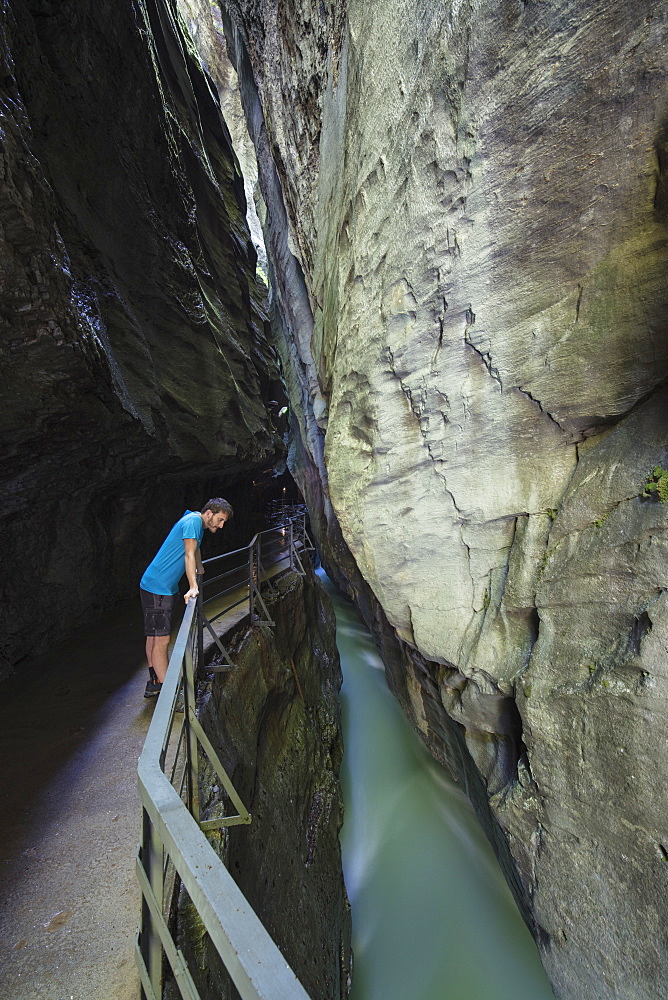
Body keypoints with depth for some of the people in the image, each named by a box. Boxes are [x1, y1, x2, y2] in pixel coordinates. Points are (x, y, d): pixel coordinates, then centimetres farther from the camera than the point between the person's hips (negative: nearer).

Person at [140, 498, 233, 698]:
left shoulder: (199, 524, 13)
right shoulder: (193, 521, -17)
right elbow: (189, 555, -25)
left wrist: (199, 569, 46)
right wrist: (193, 588, -28)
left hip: (166, 587, 10)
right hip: (157, 587, -10)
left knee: (154, 636, 16)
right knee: (161, 639, -8)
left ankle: (154, 684, 26)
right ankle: (165, 690, -3)